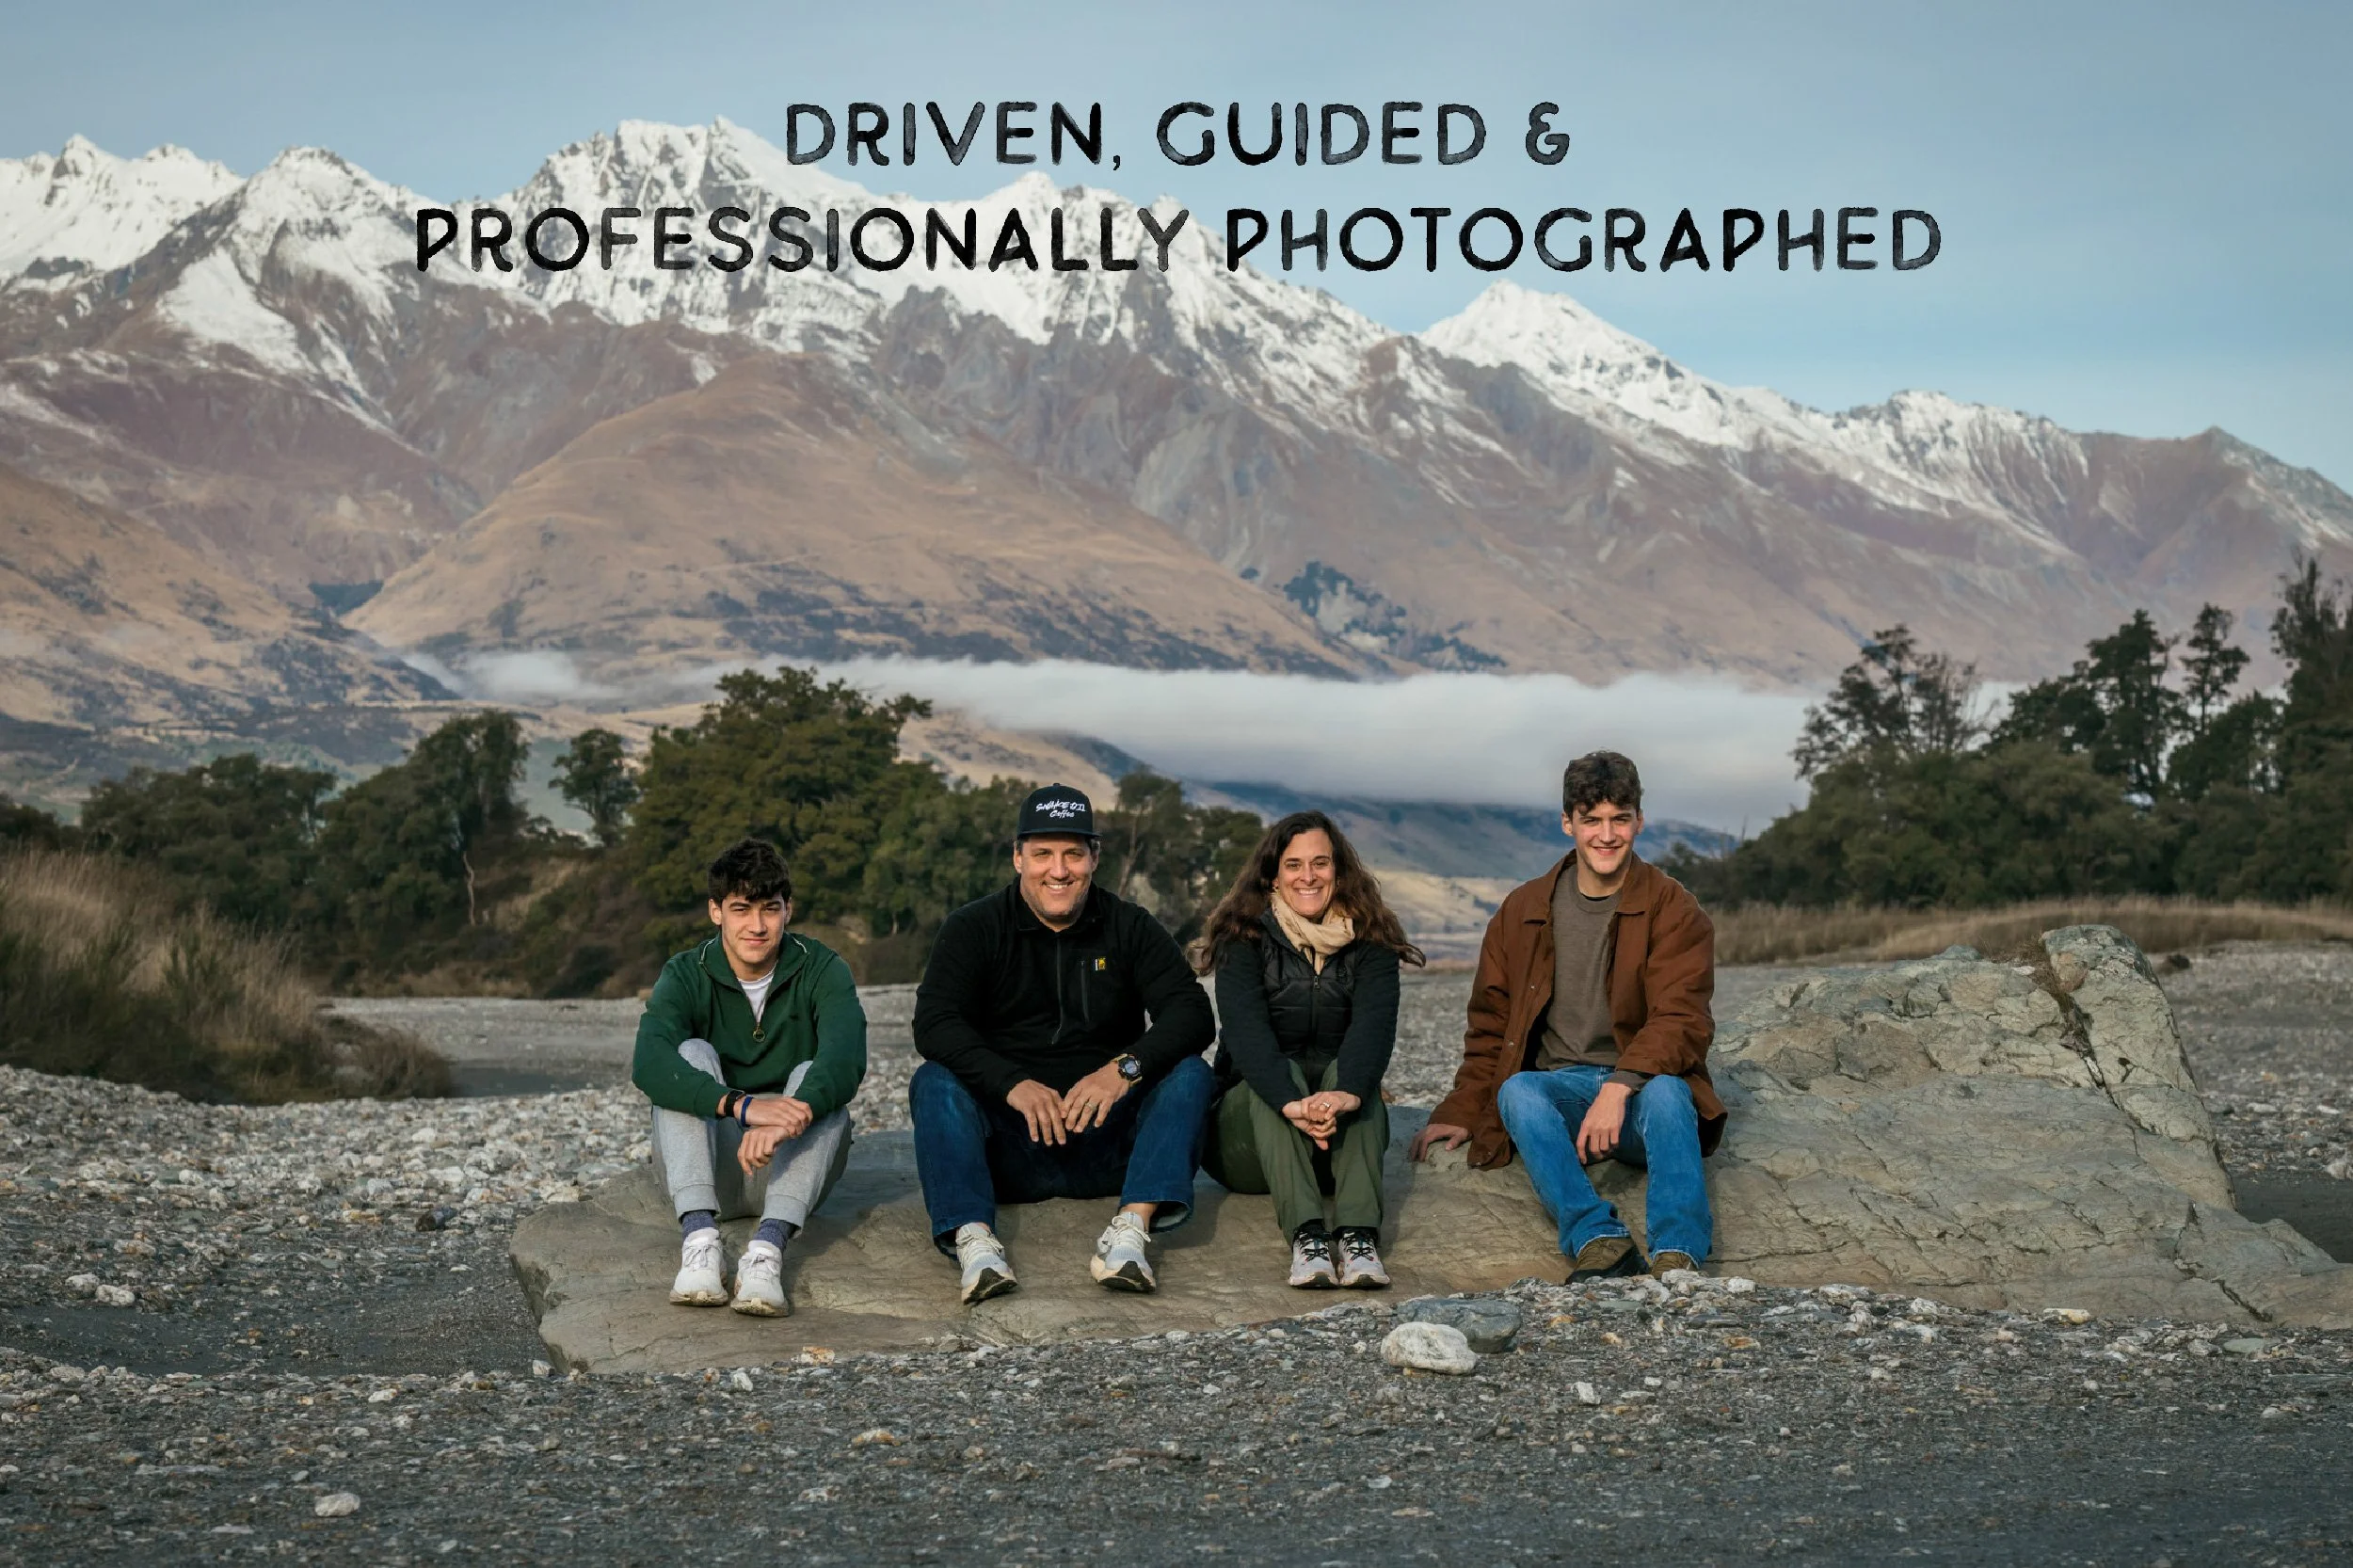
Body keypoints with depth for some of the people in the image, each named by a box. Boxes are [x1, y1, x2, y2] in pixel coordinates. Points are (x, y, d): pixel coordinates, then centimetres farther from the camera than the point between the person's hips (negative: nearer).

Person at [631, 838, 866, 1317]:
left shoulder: (822, 971, -5)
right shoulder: (686, 976, -6)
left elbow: (846, 1059, -26)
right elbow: (649, 1063, -27)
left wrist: (791, 1118, -47)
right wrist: (743, 1106, -44)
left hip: (792, 1162, 0)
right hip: (706, 1161, 0)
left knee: (814, 1080, -27)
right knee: (692, 1052, -23)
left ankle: (768, 1248, -45)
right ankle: (700, 1237, -39)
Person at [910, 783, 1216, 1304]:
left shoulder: (1130, 929, 7)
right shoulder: (973, 929, 3)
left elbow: (1191, 1014, -5)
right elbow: (935, 1024, -11)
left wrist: (1126, 1067, -26)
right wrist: (1014, 1084, -28)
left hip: (1106, 1140, 1)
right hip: (1008, 1146, -1)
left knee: (1189, 1073, -21)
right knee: (934, 1082, -26)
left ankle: (1133, 1225, -41)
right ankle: (973, 1239, -47)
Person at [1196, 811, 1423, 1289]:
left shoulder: (1370, 943, 0)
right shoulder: (1245, 939, -5)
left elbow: (1375, 1025, -20)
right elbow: (1246, 1030, -23)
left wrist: (1346, 1093, -43)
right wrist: (1292, 1104, -43)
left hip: (1343, 1136, 1)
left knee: (1350, 1073, -28)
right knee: (1281, 1071, -31)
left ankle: (1360, 1236, -50)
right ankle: (1306, 1237, -52)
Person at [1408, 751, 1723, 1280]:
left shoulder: (1673, 910, 0)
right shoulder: (1524, 911, 10)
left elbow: (1681, 1020, -12)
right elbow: (1491, 1025, 18)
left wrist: (1619, 1087, -29)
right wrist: (1462, 1113, 7)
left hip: (1642, 1086, -2)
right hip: (1559, 1085, 2)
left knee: (1666, 1089, -36)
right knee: (1517, 1090, -31)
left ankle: (1677, 1254, -51)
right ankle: (1599, 1239, -48)